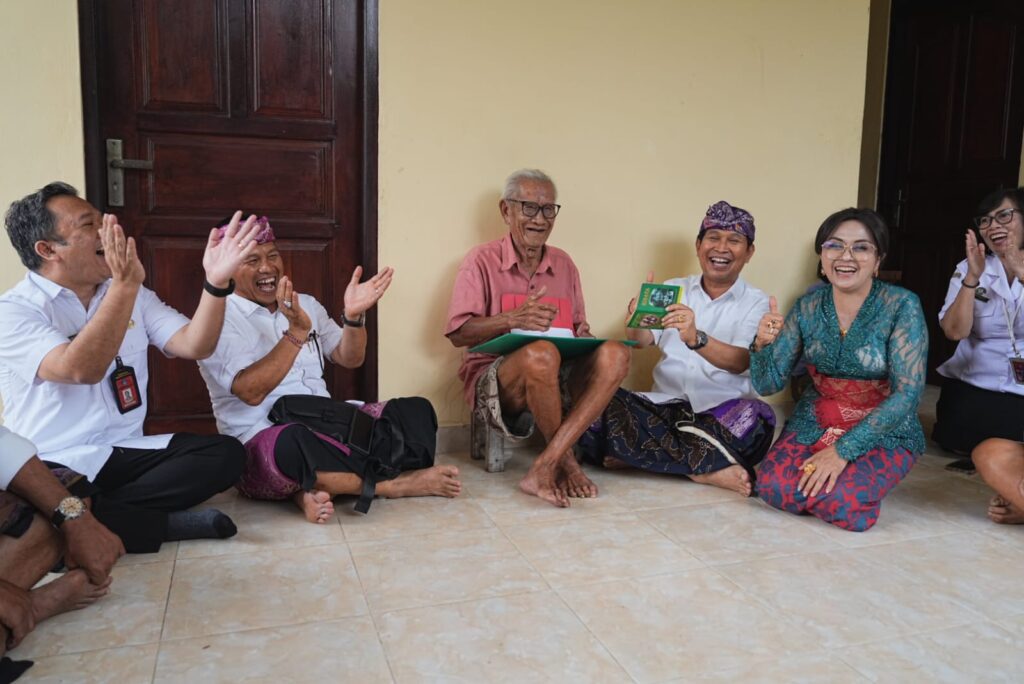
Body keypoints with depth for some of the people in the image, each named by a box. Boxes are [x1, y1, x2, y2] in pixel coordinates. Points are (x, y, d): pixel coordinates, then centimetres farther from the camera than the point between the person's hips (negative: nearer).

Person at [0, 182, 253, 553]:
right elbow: (82, 370, -26)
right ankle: (169, 521, -20)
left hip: (127, 452, 5)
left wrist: (216, 281, -19)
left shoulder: (134, 295, 10)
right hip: (55, 465, -5)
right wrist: (124, 284, -28)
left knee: (225, 453, -19)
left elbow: (194, 345, -4)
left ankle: (91, 515, -19)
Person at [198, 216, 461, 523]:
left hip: (327, 426, 7)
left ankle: (315, 488, -20)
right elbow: (251, 392, -18)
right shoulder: (219, 319, -4)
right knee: (296, 444, -41)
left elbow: (350, 359, 10)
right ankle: (397, 484, -16)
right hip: (261, 444, -6)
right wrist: (297, 331, -26)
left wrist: (353, 316, -9)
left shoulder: (305, 304, 16)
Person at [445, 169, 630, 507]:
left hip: (558, 382, 5)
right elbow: (458, 334, -5)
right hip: (493, 383, -5)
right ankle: (566, 462, -13)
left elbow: (578, 327, 21)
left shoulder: (563, 264, 16)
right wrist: (512, 319, -20)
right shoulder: (482, 260, 1)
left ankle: (544, 468, -30)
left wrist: (583, 334, -3)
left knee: (614, 354, -25)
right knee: (541, 353, -39)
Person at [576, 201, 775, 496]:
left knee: (756, 418, -35)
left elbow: (741, 361, -12)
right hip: (666, 405, 2)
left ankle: (643, 452, -21)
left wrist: (696, 338, -32)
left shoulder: (756, 303, 7)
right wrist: (637, 319, -23)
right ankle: (705, 466, -20)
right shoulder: (674, 290, 15)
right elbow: (640, 341, 1)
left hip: (720, 413, -2)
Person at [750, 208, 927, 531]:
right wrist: (763, 344, -24)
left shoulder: (902, 306, -13)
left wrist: (843, 450, -22)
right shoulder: (807, 307, -2)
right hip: (815, 423, 3)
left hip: (884, 432, -2)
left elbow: (907, 392, -17)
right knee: (774, 487, -23)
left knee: (839, 503, -28)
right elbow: (768, 384, -2)